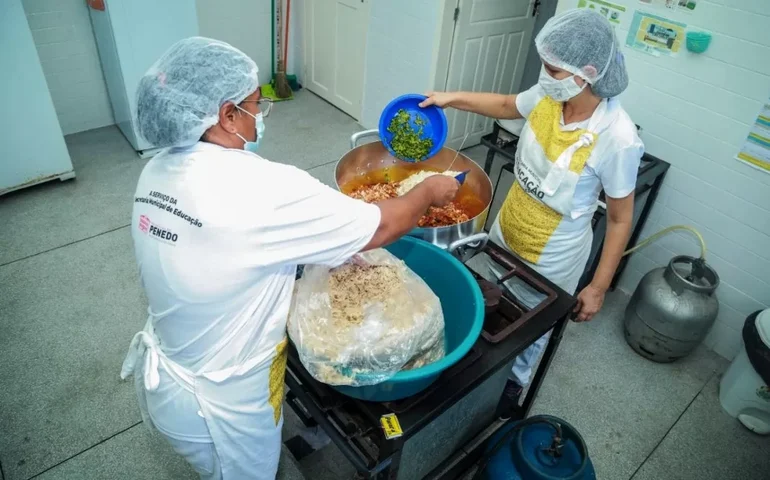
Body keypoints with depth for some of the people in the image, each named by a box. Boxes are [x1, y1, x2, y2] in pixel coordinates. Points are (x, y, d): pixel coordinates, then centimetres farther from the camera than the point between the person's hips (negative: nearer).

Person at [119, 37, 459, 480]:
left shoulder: (158, 172, -6)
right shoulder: (262, 188, -33)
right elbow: (379, 228, -24)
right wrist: (429, 192, -4)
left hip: (163, 374, 7)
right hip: (217, 404, -7)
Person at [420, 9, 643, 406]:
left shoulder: (617, 138, -29)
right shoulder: (548, 96, -15)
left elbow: (620, 218, -17)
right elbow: (508, 105, 9)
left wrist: (598, 288, -13)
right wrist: (454, 98, 1)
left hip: (551, 258, -5)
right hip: (505, 231, 6)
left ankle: (514, 381, 53)